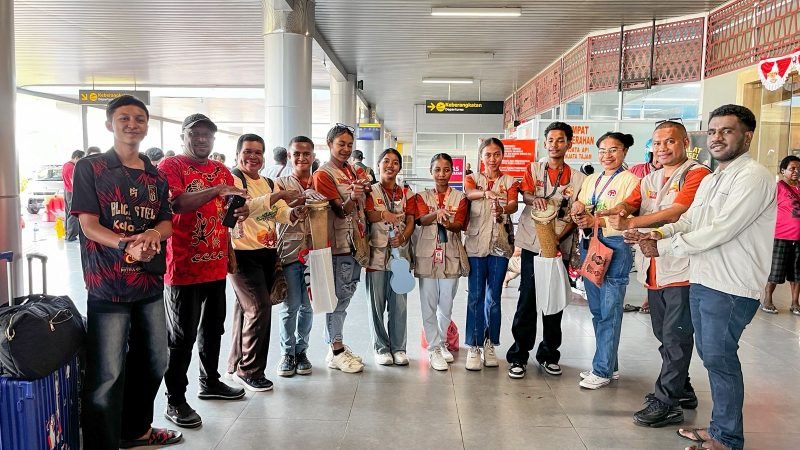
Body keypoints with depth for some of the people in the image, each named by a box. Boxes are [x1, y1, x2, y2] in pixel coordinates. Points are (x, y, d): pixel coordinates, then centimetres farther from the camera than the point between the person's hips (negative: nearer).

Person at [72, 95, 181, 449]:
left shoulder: (154, 177, 12)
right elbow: (89, 225, -10)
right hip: (108, 286, -6)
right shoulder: (89, 168, -3)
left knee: (153, 362, 16)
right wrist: (127, 245, -28)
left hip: (150, 284, 6)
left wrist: (153, 234, -16)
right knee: (107, 375, -5)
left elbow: (167, 223, 8)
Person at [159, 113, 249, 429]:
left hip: (216, 265, 7)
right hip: (183, 268, -7)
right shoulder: (170, 166, -7)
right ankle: (175, 401, 12)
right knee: (182, 337, 1)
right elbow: (177, 203, -24)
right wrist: (216, 190, -34)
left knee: (213, 329, 19)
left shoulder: (221, 171, 13)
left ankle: (210, 382, 35)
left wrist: (240, 213, -3)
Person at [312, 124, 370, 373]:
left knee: (345, 296, 14)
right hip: (339, 244, -8)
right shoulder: (323, 174, -9)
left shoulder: (356, 171, 13)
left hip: (356, 242, 8)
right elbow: (341, 210, -18)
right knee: (338, 298, -2)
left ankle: (336, 343, 24)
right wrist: (352, 198, -34)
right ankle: (336, 352, 7)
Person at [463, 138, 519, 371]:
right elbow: (468, 192, -15)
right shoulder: (473, 178, 9)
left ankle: (490, 345, 17)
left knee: (494, 297, 6)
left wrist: (502, 209, -33)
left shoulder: (509, 181, 10)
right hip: (476, 243, -1)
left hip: (500, 244, 1)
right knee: (475, 296, -2)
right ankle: (473, 347, 4)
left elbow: (514, 204, -10)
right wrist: (486, 193, -37)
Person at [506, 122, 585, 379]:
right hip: (533, 244, -2)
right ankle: (518, 356, 8)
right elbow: (525, 194, -11)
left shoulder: (578, 178, 9)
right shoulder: (534, 170, 6)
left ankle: (549, 355, 23)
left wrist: (559, 237, -12)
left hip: (560, 247, 2)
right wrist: (535, 199, -35)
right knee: (527, 301, -2)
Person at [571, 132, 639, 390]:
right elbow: (579, 214, 12)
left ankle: (602, 370, 3)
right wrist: (578, 211, -11)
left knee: (609, 311, -5)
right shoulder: (591, 180, 16)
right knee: (597, 310, 11)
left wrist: (596, 221, -23)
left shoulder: (630, 180, -4)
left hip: (616, 247, -7)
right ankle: (608, 365, 23)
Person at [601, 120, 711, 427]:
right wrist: (616, 210, -22)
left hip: (680, 271, -8)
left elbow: (676, 213, -21)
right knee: (664, 336, 16)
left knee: (675, 338, -1)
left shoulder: (697, 174, -7)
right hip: (653, 271, 8)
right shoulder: (649, 180, 17)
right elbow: (629, 203, 2)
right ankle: (682, 390, 32)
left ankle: (667, 403, 7)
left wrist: (630, 224, -28)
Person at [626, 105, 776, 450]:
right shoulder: (710, 180, 16)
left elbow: (718, 231, -21)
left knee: (719, 359, 1)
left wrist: (662, 248, -15)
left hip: (730, 288, -9)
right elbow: (687, 221, 14)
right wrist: (655, 235, -7)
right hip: (701, 280, 9)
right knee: (710, 357, 15)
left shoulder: (754, 177, -15)